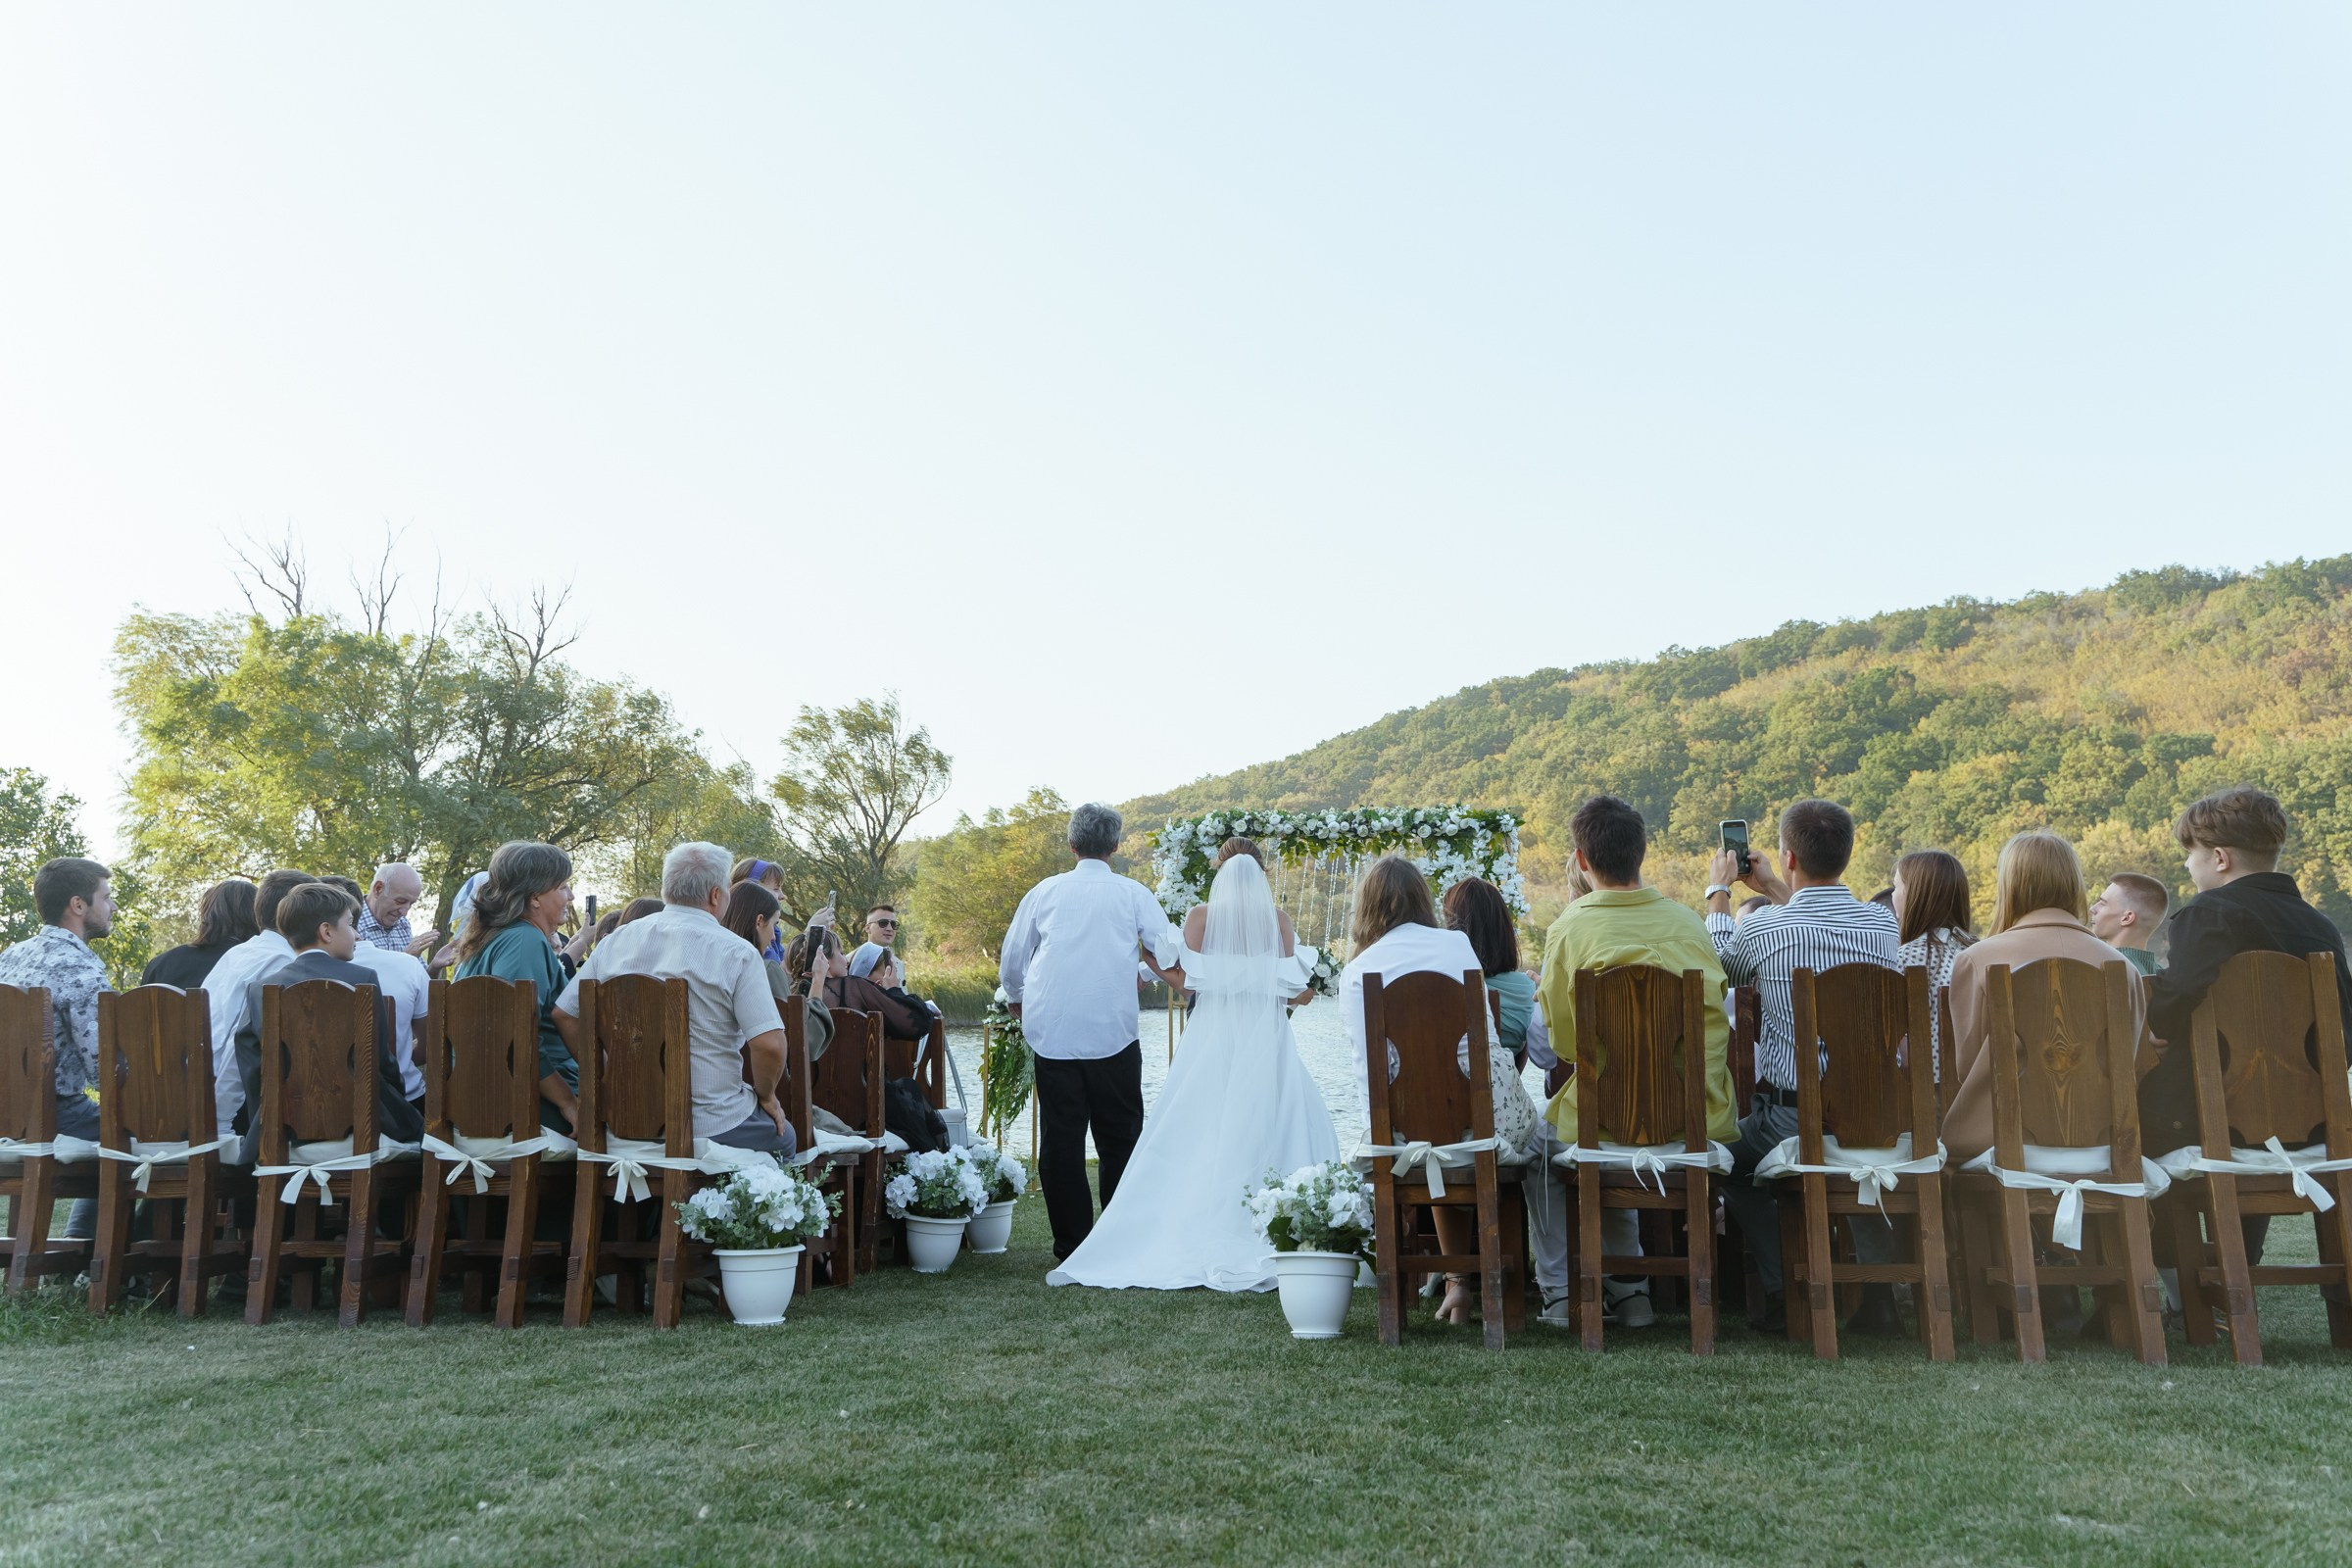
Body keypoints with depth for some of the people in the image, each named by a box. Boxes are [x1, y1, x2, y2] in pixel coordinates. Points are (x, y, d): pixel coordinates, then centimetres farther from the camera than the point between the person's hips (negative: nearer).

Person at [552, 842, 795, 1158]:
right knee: (782, 1134, 23)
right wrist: (766, 1095, -1)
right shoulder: (736, 953, -13)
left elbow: (564, 1016, 8)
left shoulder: (615, 942, 3)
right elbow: (769, 1044, -20)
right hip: (713, 1126, -5)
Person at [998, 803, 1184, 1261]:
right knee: (1119, 1138, 8)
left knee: (1060, 1140, 7)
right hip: (1114, 1033, -1)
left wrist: (1020, 1006, 33)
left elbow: (1010, 968, 14)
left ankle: (1071, 1246, 9)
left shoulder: (1044, 892, 9)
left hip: (1051, 1034, 2)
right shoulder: (1134, 894, 4)